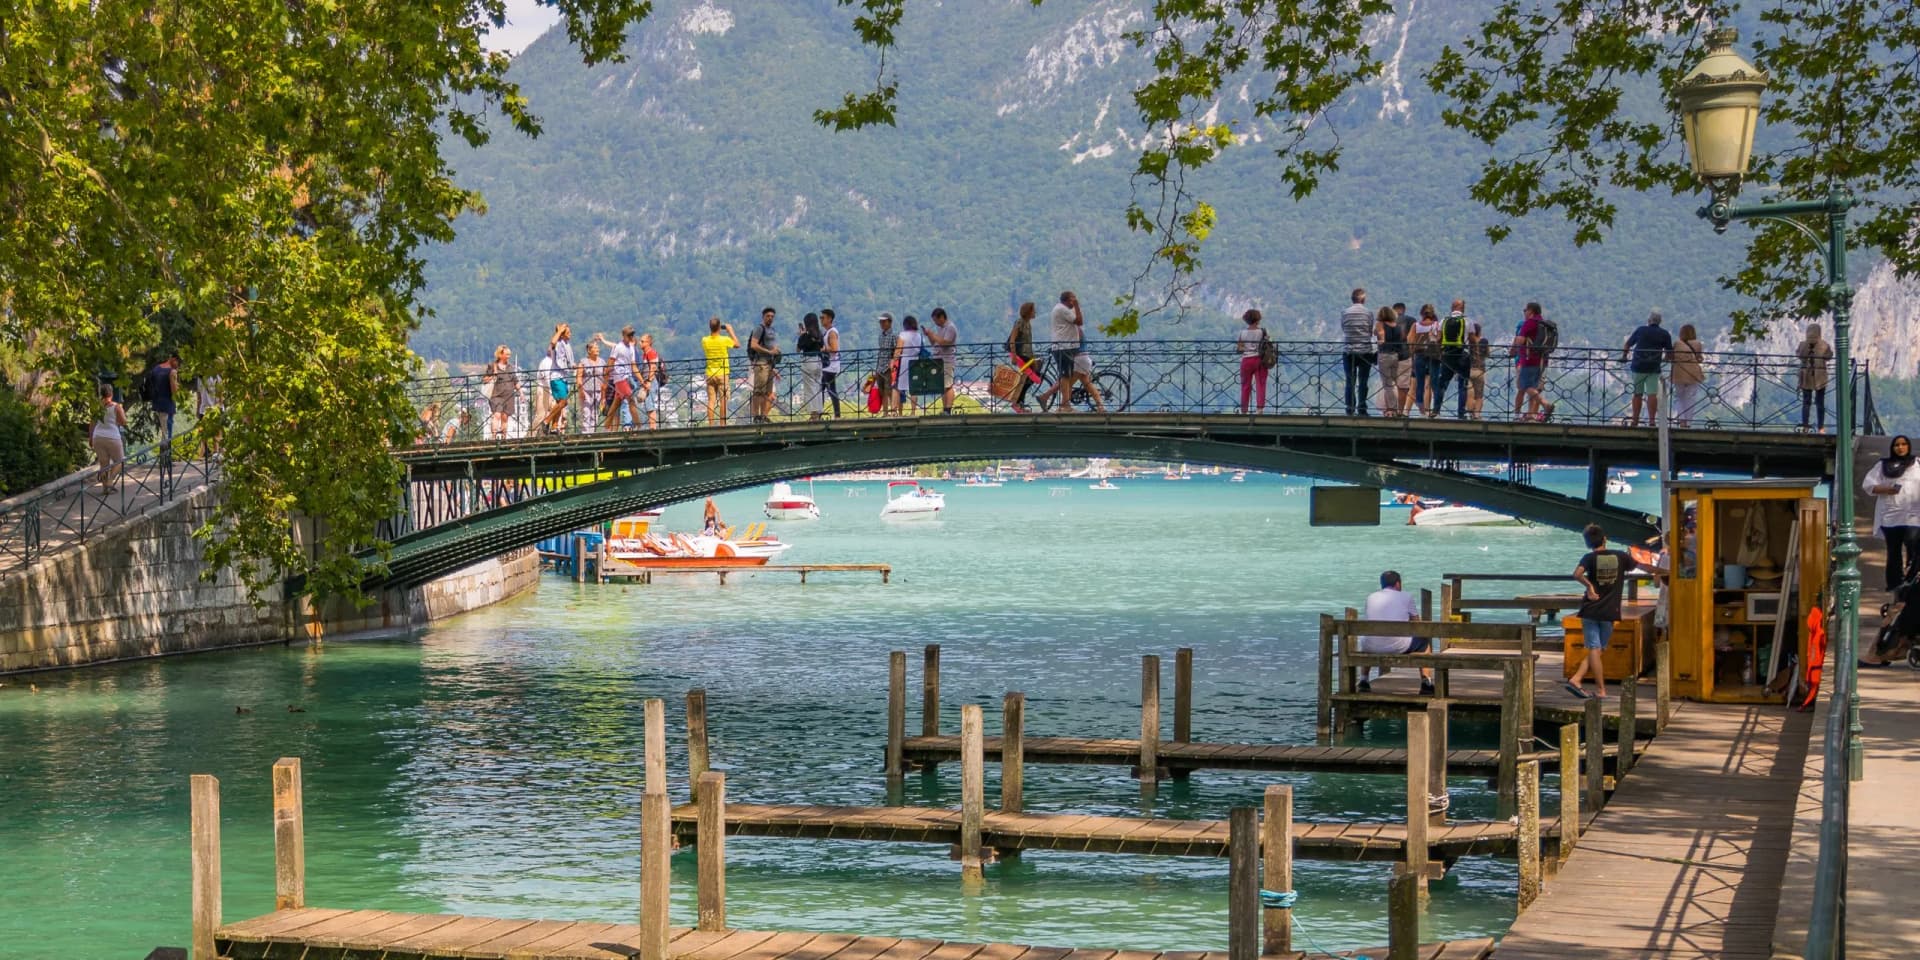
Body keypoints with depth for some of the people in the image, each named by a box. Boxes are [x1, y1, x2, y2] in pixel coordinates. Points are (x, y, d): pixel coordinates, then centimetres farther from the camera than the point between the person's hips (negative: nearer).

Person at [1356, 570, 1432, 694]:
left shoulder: (1371, 597, 16)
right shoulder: (1406, 596, 7)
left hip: (1373, 647, 3)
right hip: (1398, 646, -3)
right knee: (1424, 642, 24)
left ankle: (1363, 681, 32)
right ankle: (1426, 682, 17)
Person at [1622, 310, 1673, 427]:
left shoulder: (1640, 330, 4)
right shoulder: (1665, 334, 3)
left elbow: (1627, 345, 11)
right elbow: (1670, 353, 4)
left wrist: (1624, 356, 29)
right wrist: (1663, 358, 25)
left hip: (1638, 366, 1)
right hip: (1653, 368, -1)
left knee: (1637, 394, 8)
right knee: (1652, 394, -3)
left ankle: (1635, 421, 12)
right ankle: (1652, 421, -9)